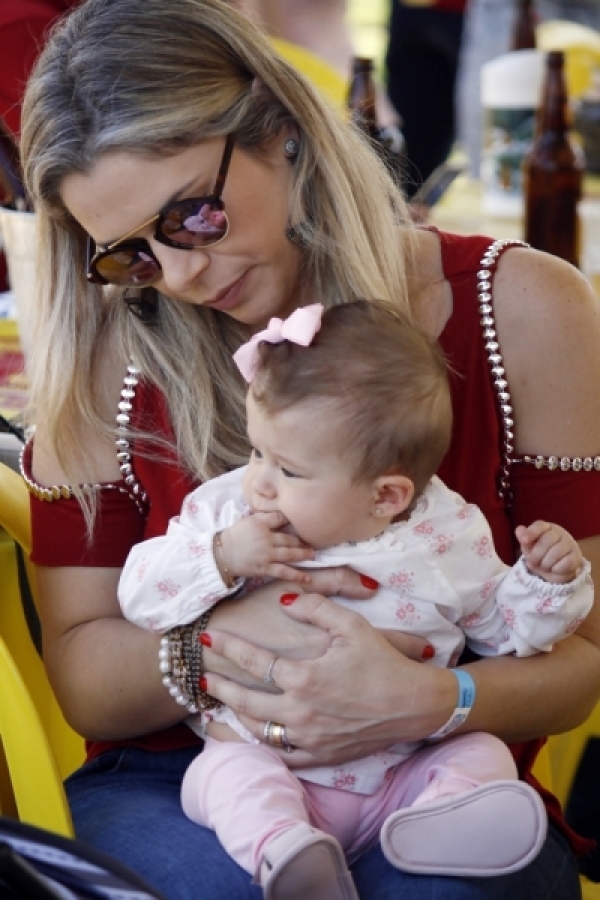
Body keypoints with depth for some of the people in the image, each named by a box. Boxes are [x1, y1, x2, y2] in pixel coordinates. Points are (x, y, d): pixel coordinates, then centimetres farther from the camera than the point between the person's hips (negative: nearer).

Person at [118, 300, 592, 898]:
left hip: (404, 772, 1)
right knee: (226, 772, -27)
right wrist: (220, 559, -19)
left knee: (484, 755, -18)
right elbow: (140, 595, -4)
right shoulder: (225, 510, -2)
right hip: (267, 764, -1)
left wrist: (548, 579, -7)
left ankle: (440, 819, -43)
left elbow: (505, 625, 13)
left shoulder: (448, 539, -2)